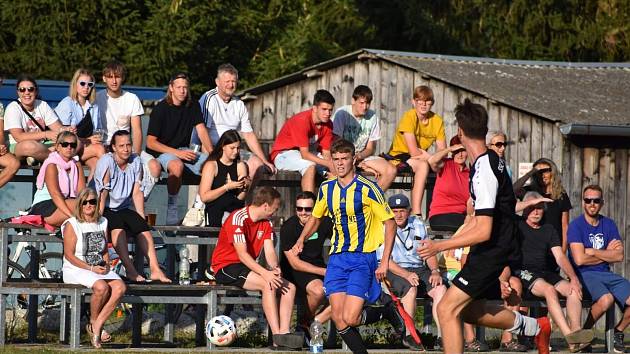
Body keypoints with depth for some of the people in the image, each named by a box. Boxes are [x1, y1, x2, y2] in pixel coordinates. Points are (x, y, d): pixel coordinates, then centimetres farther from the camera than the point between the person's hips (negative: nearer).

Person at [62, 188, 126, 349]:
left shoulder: (102, 223, 13)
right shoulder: (71, 225, -5)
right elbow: (69, 255, -10)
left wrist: (106, 264, -2)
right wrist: (91, 268, -17)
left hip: (100, 268, 6)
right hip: (75, 269, -6)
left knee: (120, 287, -24)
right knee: (101, 287, -34)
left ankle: (97, 325, -19)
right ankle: (93, 322, -8)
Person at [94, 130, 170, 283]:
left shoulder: (136, 162, 2)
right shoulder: (107, 162, -13)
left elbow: (137, 193, 3)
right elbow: (103, 194, -18)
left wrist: (142, 220, -2)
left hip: (123, 209, 5)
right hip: (106, 210, -5)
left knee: (143, 228, -20)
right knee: (118, 227, -33)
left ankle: (155, 270, -27)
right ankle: (130, 270, -38)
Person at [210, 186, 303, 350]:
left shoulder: (266, 223, 10)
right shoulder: (238, 218, -17)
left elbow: (270, 252, 0)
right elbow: (242, 255, -24)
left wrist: (275, 268, -23)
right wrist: (265, 273, -34)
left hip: (248, 267, 9)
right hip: (226, 267, -9)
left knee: (290, 287, -7)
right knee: (268, 284, -30)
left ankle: (284, 334, -21)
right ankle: (277, 336, -33)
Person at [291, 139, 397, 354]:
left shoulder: (367, 188, -10)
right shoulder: (326, 189, 7)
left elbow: (390, 223, -6)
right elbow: (315, 218, 25)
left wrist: (385, 262, -11)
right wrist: (301, 241, 7)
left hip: (363, 258, -5)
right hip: (337, 258, 5)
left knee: (349, 318, -17)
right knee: (339, 320, -6)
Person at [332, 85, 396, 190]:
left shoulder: (372, 116, 1)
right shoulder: (342, 113, -11)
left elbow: (371, 148, 5)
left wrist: (358, 156, -19)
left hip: (363, 156, 4)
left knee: (391, 171, -18)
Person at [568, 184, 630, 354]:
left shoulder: (608, 224, 12)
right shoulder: (576, 225, -3)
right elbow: (579, 259, -13)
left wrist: (592, 252, -7)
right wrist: (606, 254, -1)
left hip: (606, 274, 5)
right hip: (584, 275, -5)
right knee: (606, 299, -35)